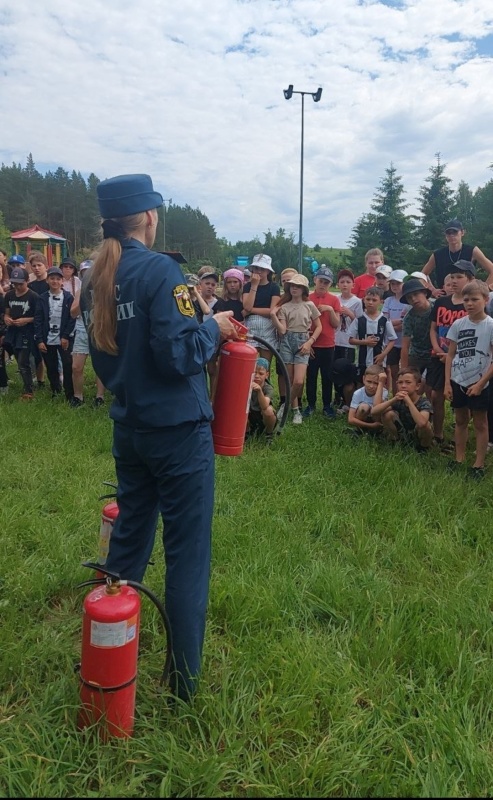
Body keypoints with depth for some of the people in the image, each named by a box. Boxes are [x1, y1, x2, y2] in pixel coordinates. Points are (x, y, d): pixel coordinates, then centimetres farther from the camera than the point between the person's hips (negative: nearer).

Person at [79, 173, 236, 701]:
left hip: (129, 428, 8)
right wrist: (214, 328, -4)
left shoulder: (95, 279, 8)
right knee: (187, 551, 3)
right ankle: (184, 681, 15)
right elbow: (179, 355, -21)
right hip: (178, 429, -7)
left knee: (129, 538, 19)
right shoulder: (159, 270, -15)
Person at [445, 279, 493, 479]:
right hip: (457, 381, 4)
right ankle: (459, 459, 26)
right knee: (460, 421, 14)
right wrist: (447, 383, 0)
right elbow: (450, 354, 5)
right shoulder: (458, 324, 1)